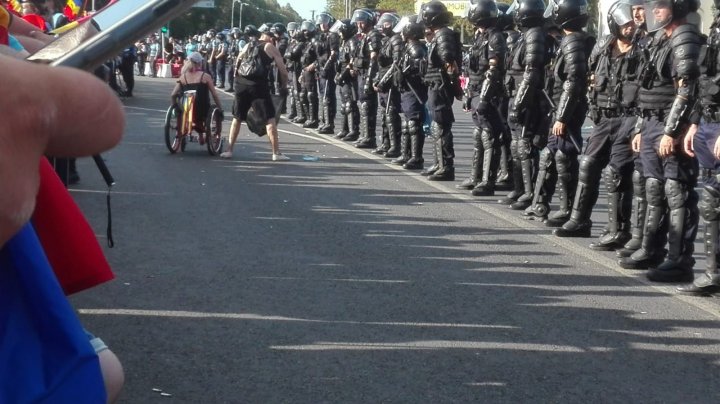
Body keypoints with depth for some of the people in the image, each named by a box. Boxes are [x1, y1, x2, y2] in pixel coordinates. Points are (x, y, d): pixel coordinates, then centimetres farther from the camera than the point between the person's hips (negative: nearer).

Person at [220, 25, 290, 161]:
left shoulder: (247, 46, 20)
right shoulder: (270, 47, 7)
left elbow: (237, 65, 23)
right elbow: (283, 70, 4)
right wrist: (284, 86, 15)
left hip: (241, 83, 4)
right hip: (258, 84, -4)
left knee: (237, 118, 17)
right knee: (270, 118, 3)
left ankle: (228, 150, 17)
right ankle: (276, 153, -1)